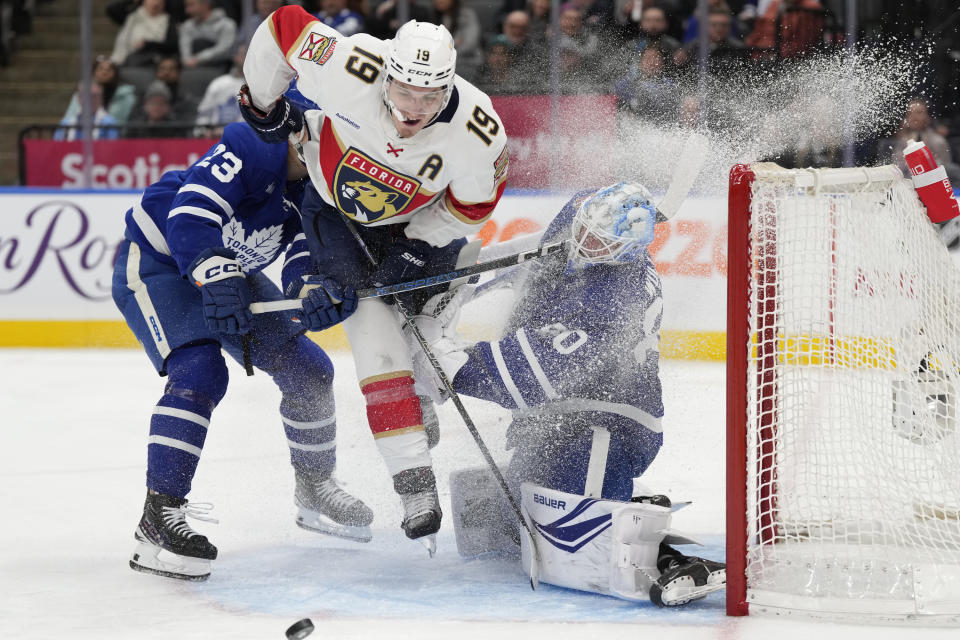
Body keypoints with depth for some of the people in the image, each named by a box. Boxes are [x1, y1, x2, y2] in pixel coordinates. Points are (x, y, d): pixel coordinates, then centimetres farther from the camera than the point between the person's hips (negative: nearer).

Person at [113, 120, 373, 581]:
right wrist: (216, 276, -49)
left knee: (308, 370, 5)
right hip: (155, 263, -8)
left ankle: (314, 490, 27)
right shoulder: (254, 146, -28)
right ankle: (158, 519, -27)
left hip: (227, 271, 8)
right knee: (200, 373, -28)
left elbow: (306, 265, -15)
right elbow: (190, 213, -37)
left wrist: (318, 294, -38)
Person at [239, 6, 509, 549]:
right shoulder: (351, 71, -37)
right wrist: (262, 104, -10)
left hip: (423, 219, 2)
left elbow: (473, 203, -13)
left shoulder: (478, 132, -32)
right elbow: (283, 27, -21)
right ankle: (417, 486, -18)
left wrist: (417, 249, -16)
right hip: (337, 208, -2)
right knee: (376, 334, -13)